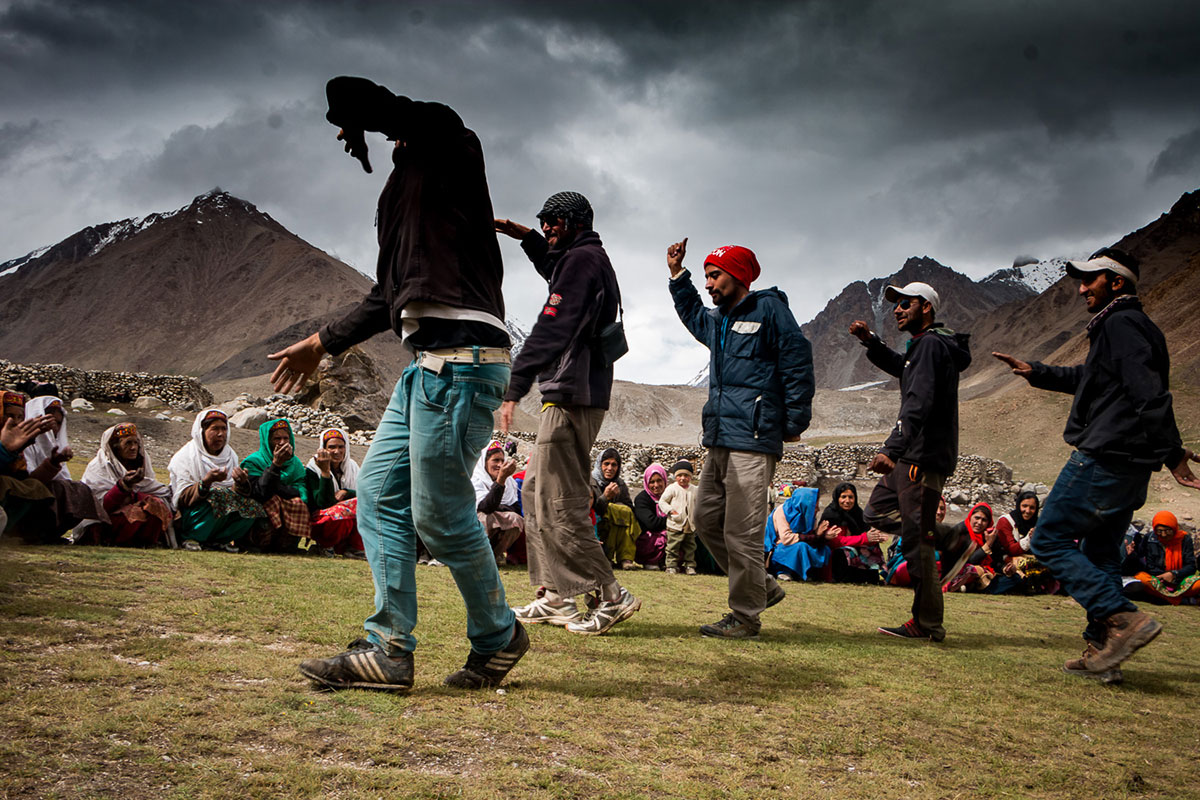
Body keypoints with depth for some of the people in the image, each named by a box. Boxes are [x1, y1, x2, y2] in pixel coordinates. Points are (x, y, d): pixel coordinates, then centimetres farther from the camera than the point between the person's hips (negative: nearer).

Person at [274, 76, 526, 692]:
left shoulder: (449, 142, 1)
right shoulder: (407, 187, 28)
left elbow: (349, 95, -10)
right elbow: (389, 294, 32)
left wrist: (353, 127, 14)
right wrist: (323, 343, 37)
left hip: (462, 357, -10)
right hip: (431, 363, 10)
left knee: (440, 513, -6)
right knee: (379, 492, 7)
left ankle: (497, 638, 14)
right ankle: (388, 650, 10)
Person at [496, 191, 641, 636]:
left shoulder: (582, 258, -9)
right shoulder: (595, 259, 22)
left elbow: (552, 329, -20)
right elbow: (557, 274, 47)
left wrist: (514, 387, -24)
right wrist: (528, 238, 33)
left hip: (571, 397, -11)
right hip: (585, 395, 11)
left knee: (557, 503, -10)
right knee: (538, 492, 14)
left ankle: (611, 595, -7)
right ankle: (556, 597, 16)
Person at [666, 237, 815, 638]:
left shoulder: (769, 309, -3)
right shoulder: (718, 320, 21)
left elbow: (797, 364, -7)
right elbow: (692, 315, 45)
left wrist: (794, 422, -9)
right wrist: (678, 276, 35)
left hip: (753, 440, -9)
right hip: (720, 439, 9)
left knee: (740, 530, -9)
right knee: (707, 519, 11)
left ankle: (746, 617, 0)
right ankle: (763, 588, 24)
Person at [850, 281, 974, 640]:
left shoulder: (931, 345, -14)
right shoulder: (923, 345, 17)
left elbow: (919, 404, -26)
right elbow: (900, 366, 38)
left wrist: (890, 450, -34)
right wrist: (870, 340, 22)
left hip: (924, 456, -11)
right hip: (914, 455, 11)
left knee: (916, 540, -7)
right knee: (877, 511, 17)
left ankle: (927, 625, 0)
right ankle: (951, 542, 13)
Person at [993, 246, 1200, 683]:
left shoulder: (1121, 324, -11)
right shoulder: (1125, 325, 21)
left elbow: (1149, 393, -22)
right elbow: (1088, 378, 37)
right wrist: (1036, 372, 39)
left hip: (1103, 458, -10)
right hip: (1128, 466, 10)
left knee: (1050, 540, -4)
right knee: (1100, 553, 13)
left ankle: (1124, 618, -13)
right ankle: (1102, 654, 15)